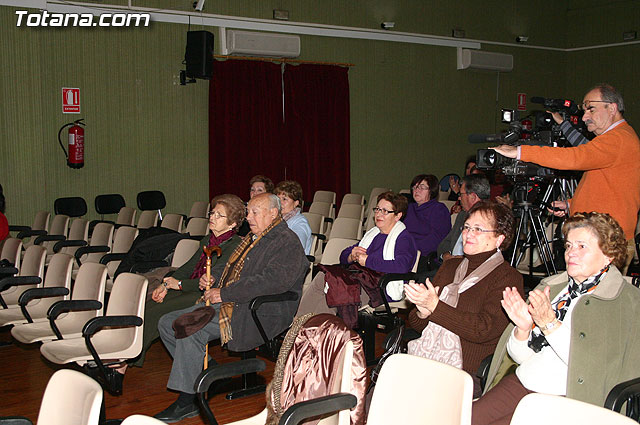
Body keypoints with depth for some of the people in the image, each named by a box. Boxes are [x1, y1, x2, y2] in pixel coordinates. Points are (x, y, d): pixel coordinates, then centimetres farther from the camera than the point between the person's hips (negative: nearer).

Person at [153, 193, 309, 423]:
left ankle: (187, 401, -15)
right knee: (167, 323, 3)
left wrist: (224, 294, -22)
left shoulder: (287, 242, -10)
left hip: (262, 311, -10)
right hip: (230, 303, 10)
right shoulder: (252, 239, 21)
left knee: (191, 331, -27)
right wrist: (214, 283, 8)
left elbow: (272, 281, -25)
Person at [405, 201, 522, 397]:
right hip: (421, 362, 6)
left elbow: (483, 329, -14)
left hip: (465, 374, -5)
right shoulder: (450, 266, 20)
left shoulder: (508, 278, 1)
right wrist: (422, 312, -5)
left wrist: (435, 306, -15)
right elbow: (415, 323, 19)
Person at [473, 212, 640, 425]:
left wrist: (550, 324, -20)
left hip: (571, 399, -5)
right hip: (519, 384, 6)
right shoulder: (551, 286, 16)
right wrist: (523, 329, -7)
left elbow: (597, 367, -15)